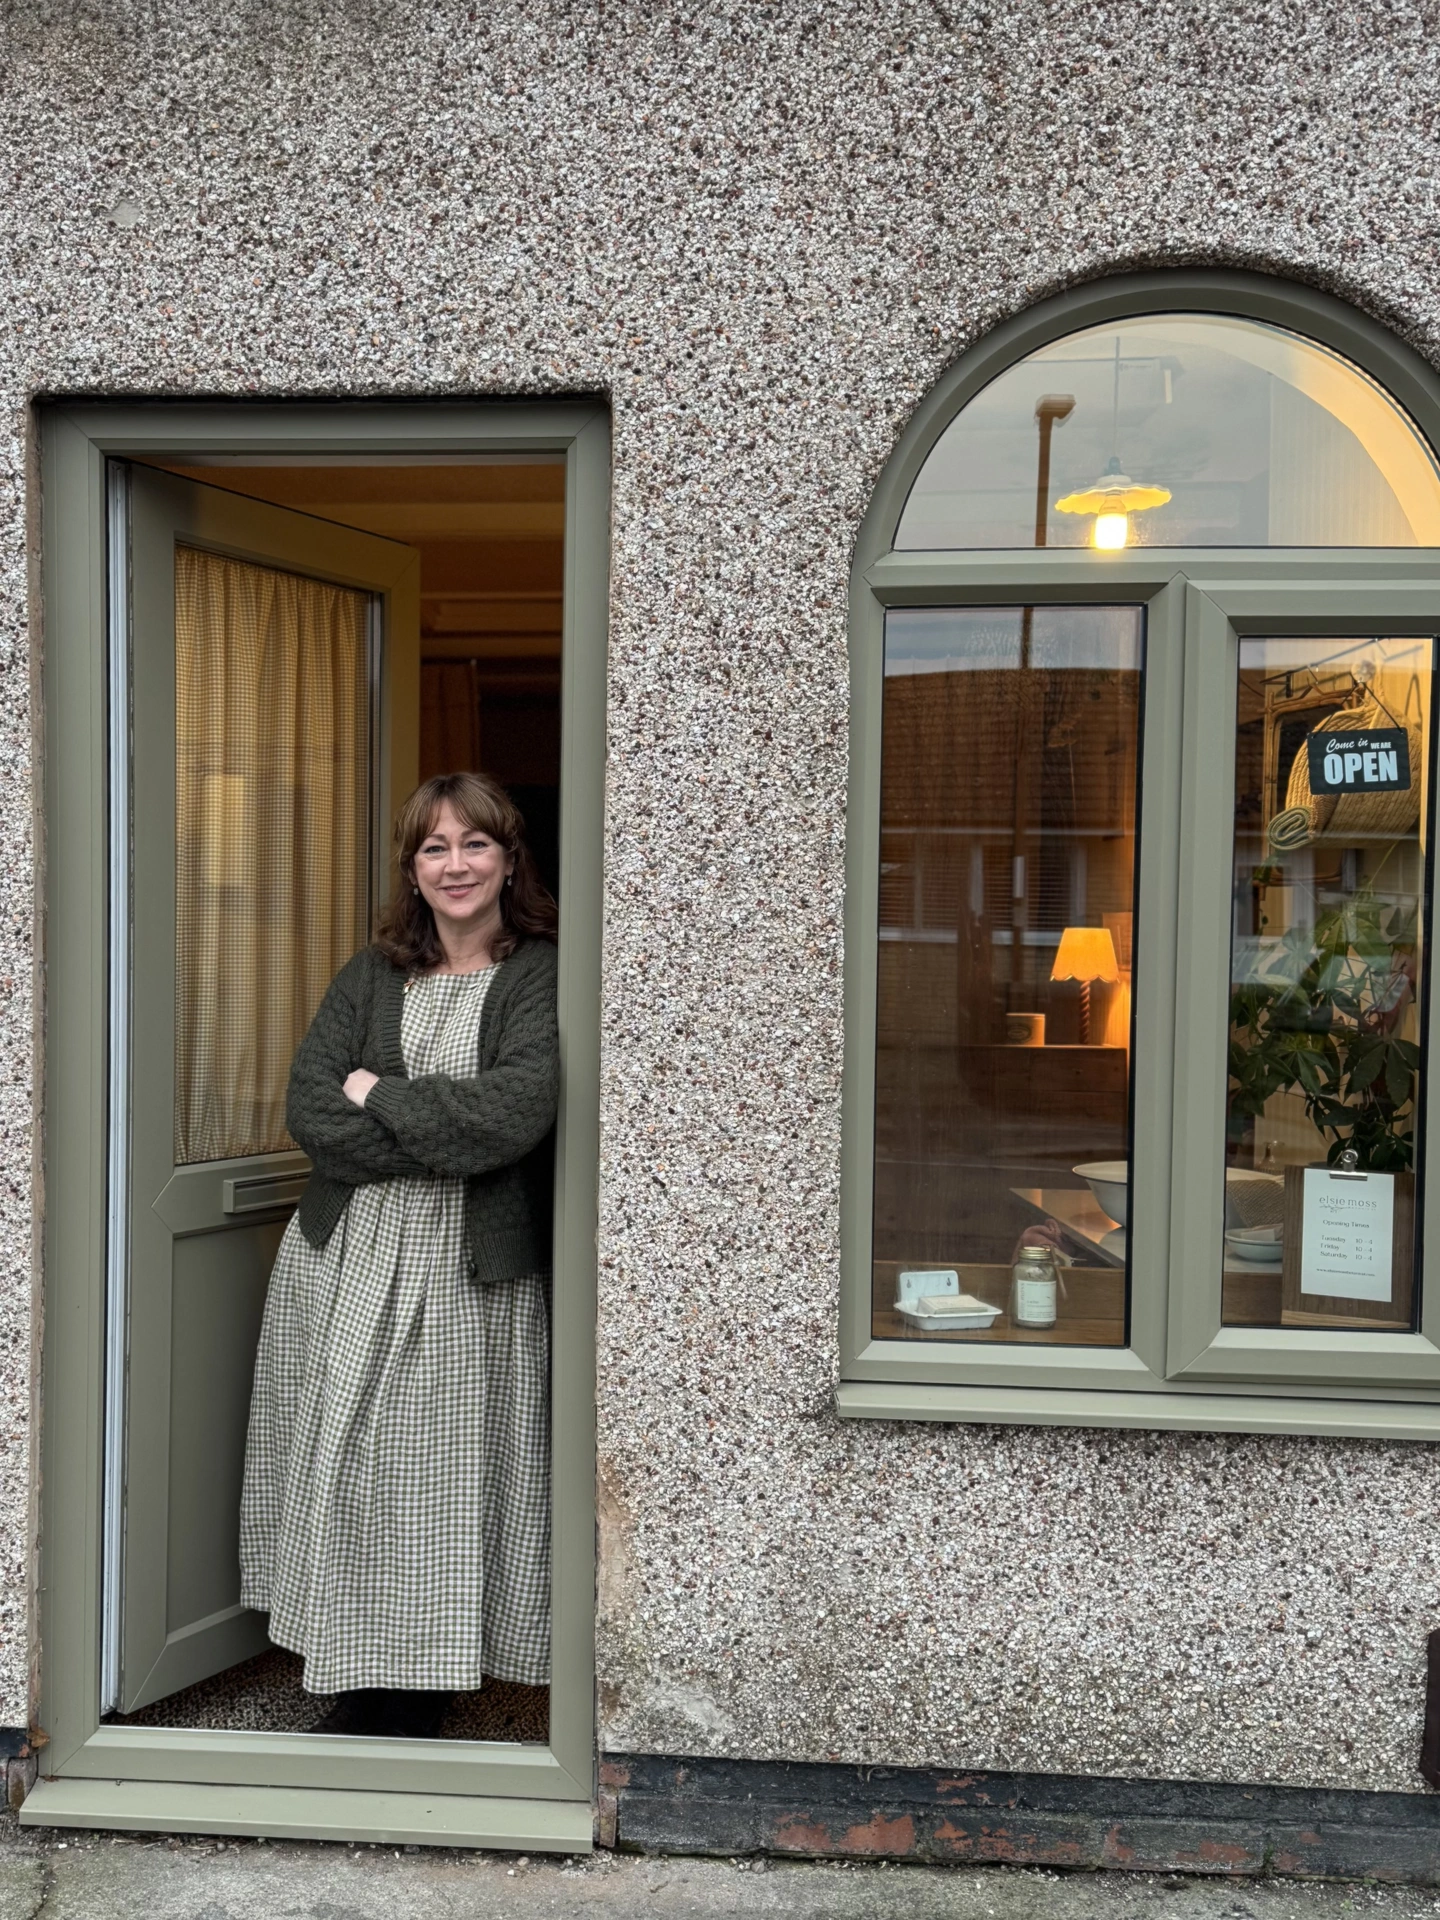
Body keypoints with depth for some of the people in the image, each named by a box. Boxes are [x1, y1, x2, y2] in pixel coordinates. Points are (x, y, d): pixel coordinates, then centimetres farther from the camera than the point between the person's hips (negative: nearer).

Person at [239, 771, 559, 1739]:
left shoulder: (542, 976, -3)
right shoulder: (369, 976, 9)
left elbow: (519, 1108, -19)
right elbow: (309, 1108, -3)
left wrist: (380, 1096, -8)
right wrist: (448, 1139, -14)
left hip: (474, 1277, -3)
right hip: (348, 1261, 4)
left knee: (446, 1480, 3)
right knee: (350, 1470, 8)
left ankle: (418, 1710, 18)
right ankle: (358, 1696, 23)